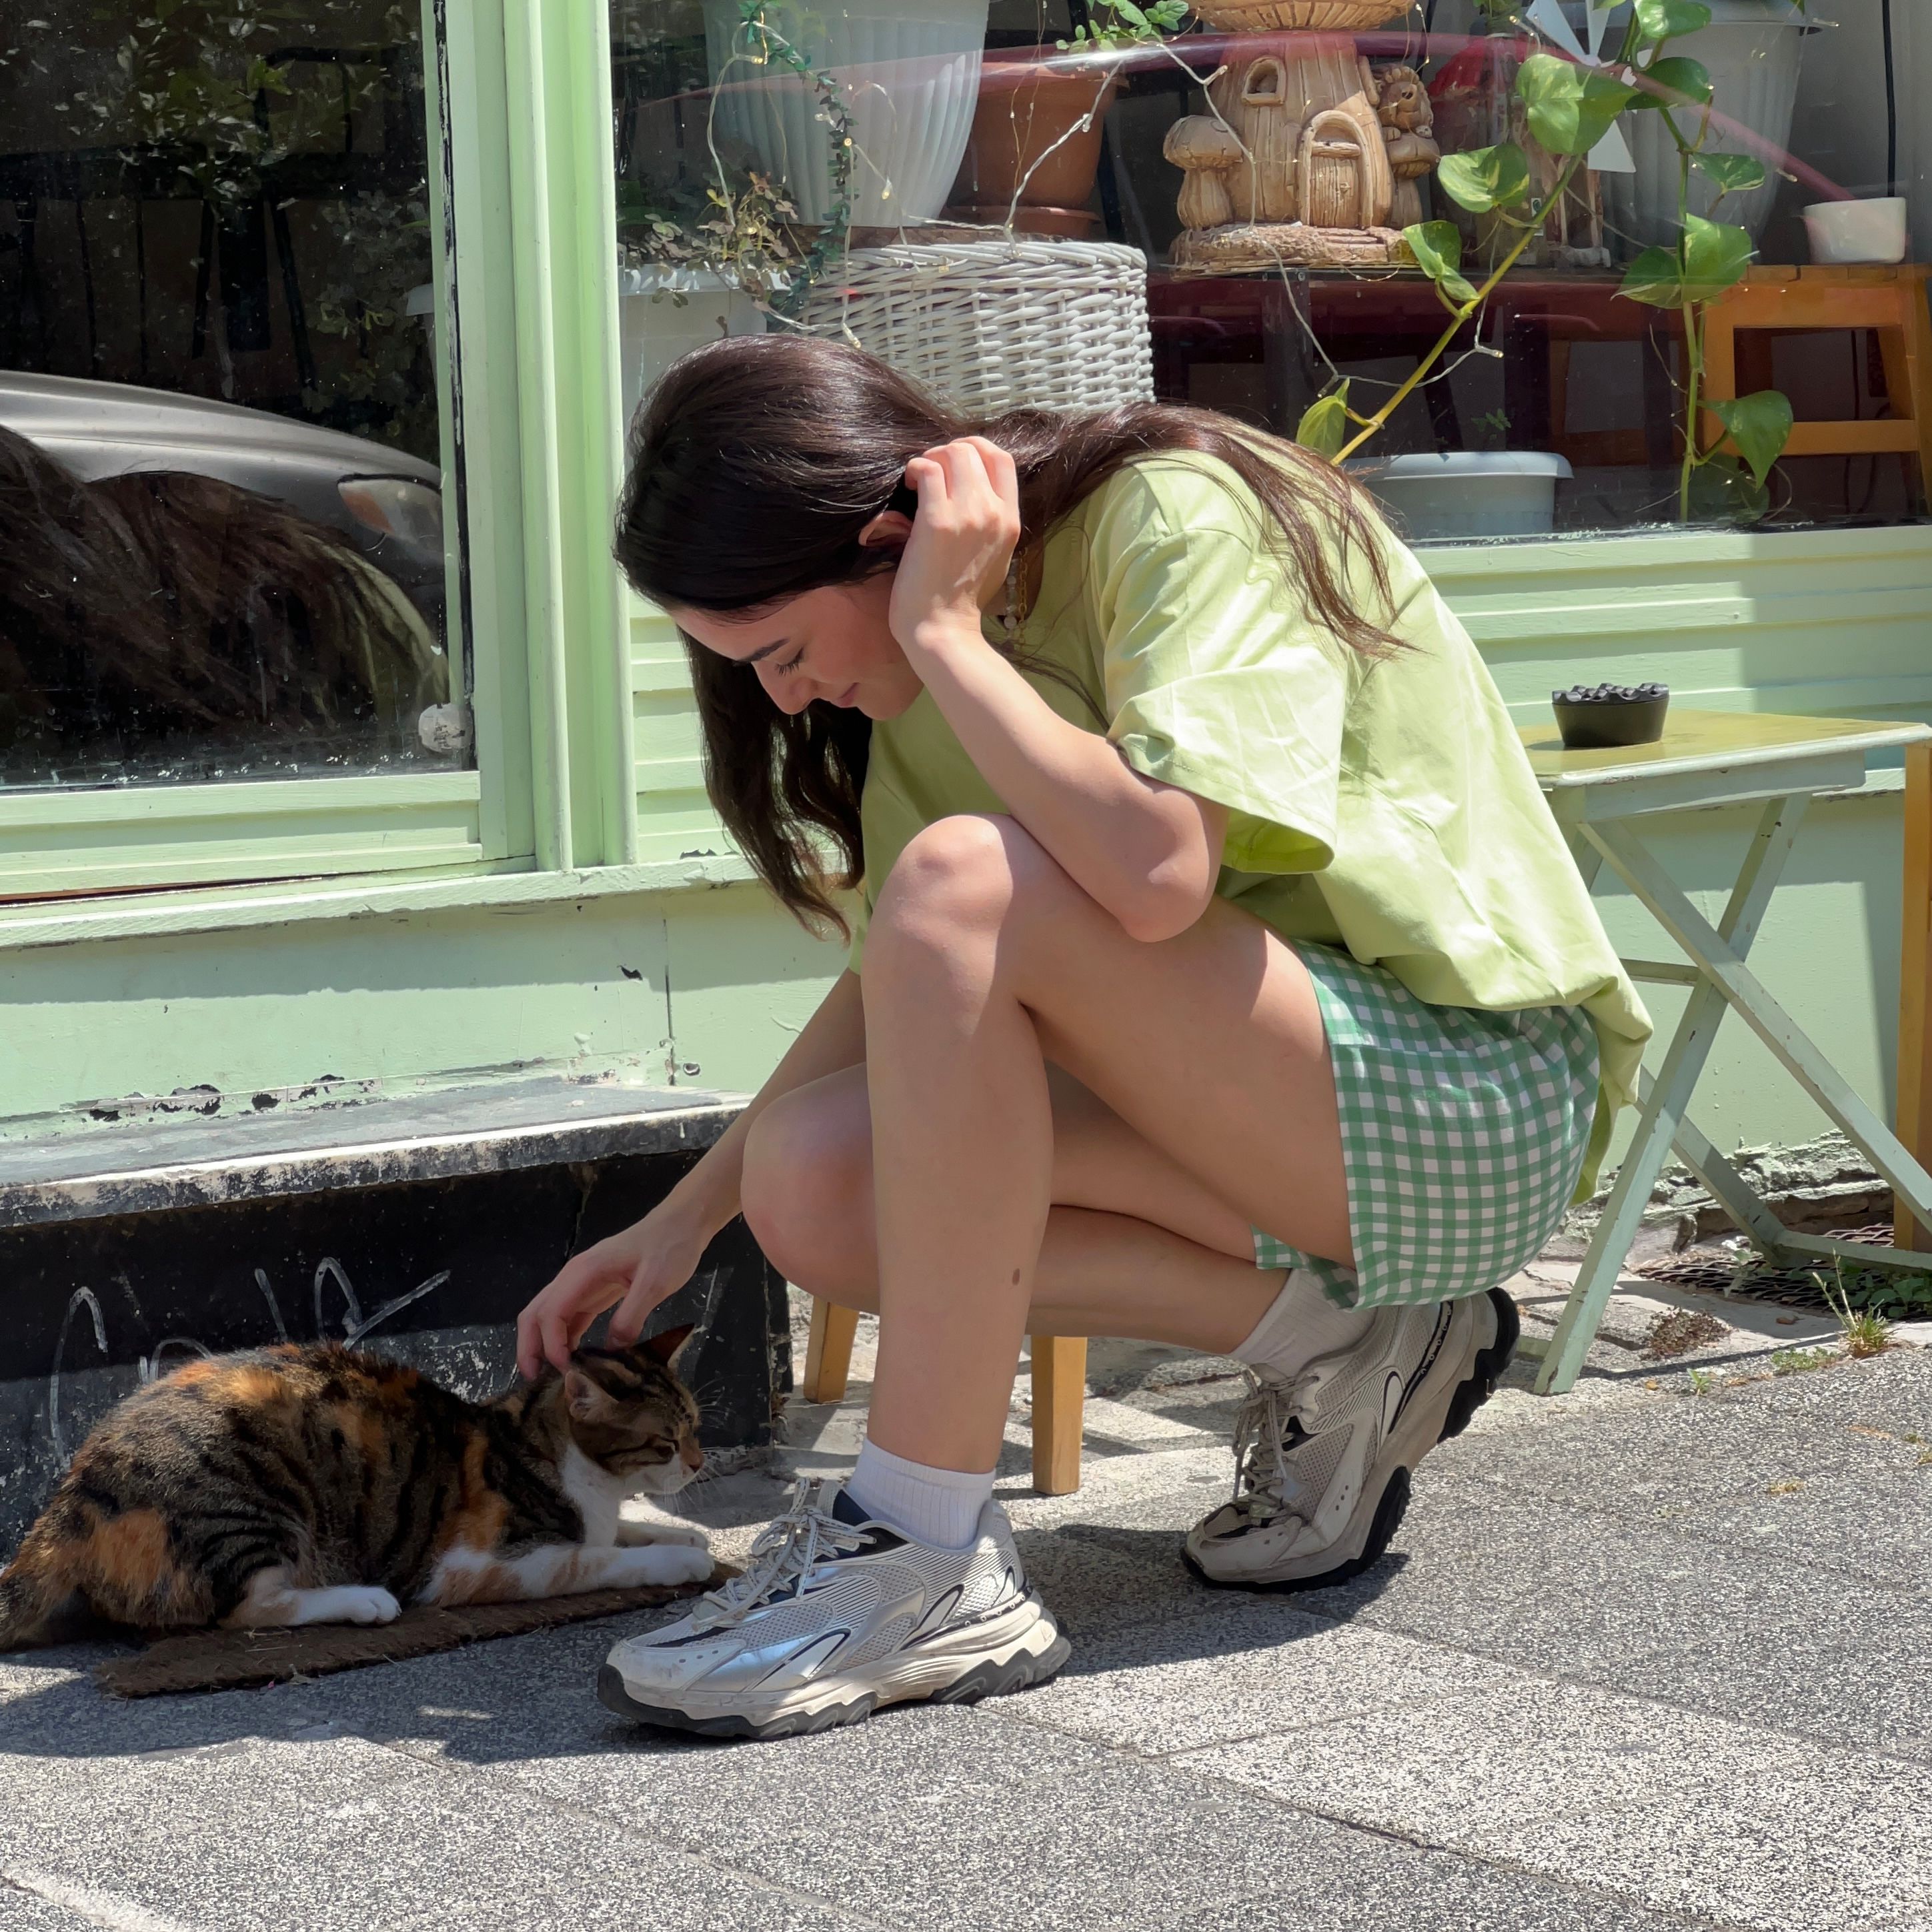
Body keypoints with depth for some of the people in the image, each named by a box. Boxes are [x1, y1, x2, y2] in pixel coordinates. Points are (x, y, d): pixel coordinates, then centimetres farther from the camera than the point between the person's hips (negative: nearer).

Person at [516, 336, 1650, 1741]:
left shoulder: (1174, 515, -16)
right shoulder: (969, 620, 7)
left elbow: (1158, 872, -32)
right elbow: (907, 985, 16)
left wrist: (946, 636, -21)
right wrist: (688, 1214, 10)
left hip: (1479, 1096, -8)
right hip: (1289, 1122, 9)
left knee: (966, 884, -28)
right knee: (813, 1178, -12)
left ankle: (928, 1564, -27)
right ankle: (1330, 1340, -1)